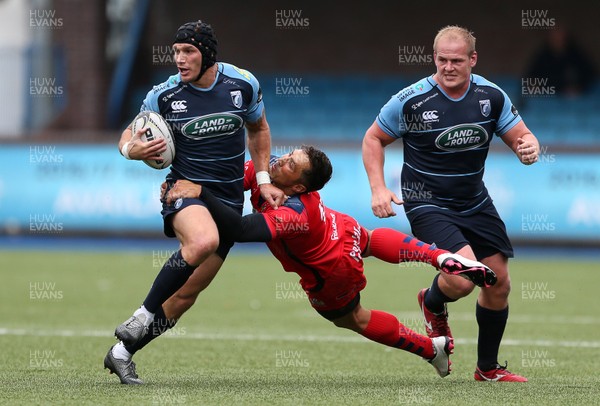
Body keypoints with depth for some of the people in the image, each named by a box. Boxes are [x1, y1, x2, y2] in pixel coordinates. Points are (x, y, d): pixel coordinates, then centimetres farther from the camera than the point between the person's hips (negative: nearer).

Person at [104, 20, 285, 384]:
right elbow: (129, 135, 5)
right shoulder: (163, 96, -8)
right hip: (185, 189, -3)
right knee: (203, 241, -37)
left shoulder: (243, 84, -4)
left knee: (188, 292, -1)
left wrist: (263, 180, 10)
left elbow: (258, 129, 15)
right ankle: (141, 319, -23)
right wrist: (131, 149, -19)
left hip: (229, 197, 3)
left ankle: (122, 353, 10)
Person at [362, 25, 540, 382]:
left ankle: (488, 367, 29)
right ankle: (433, 304, 14)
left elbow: (521, 135, 3)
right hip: (427, 203, -5)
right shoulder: (411, 101, -16)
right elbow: (373, 138, -2)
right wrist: (378, 188, -13)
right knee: (462, 278, -25)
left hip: (475, 202, 5)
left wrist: (529, 147, -22)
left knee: (499, 283, 8)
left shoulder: (492, 96, -6)